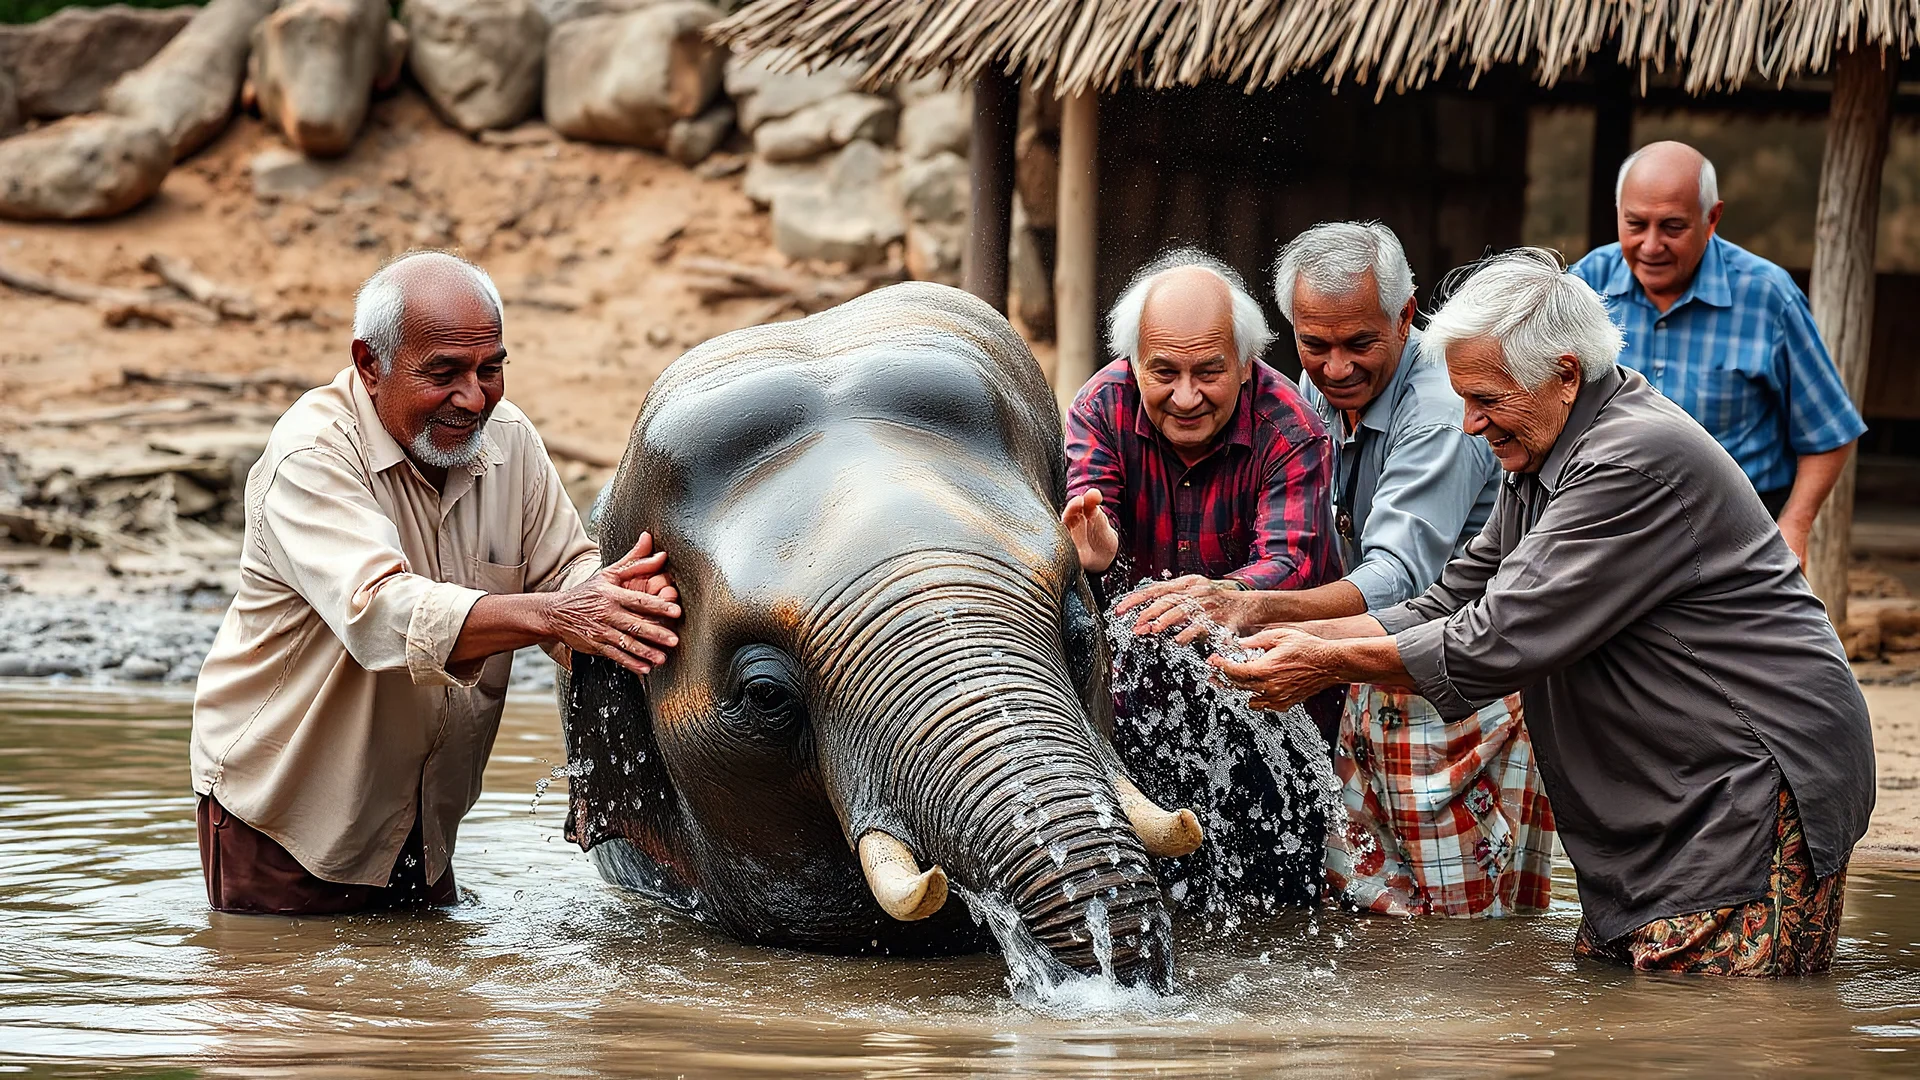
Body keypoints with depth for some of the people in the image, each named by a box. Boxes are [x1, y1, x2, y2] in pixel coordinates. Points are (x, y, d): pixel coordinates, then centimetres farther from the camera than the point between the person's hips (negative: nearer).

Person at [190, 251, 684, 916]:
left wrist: (617, 594, -31)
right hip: (283, 806, -6)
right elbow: (381, 613, -38)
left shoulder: (507, 440, -2)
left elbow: (566, 571, -4)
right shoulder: (311, 458, -24)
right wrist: (550, 615, -50)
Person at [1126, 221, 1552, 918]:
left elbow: (1396, 581, -36)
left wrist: (1250, 609, -49)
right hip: (1372, 695, 8)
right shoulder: (1319, 395, 4)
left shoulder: (1440, 416, -23)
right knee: (1360, 910, 8)